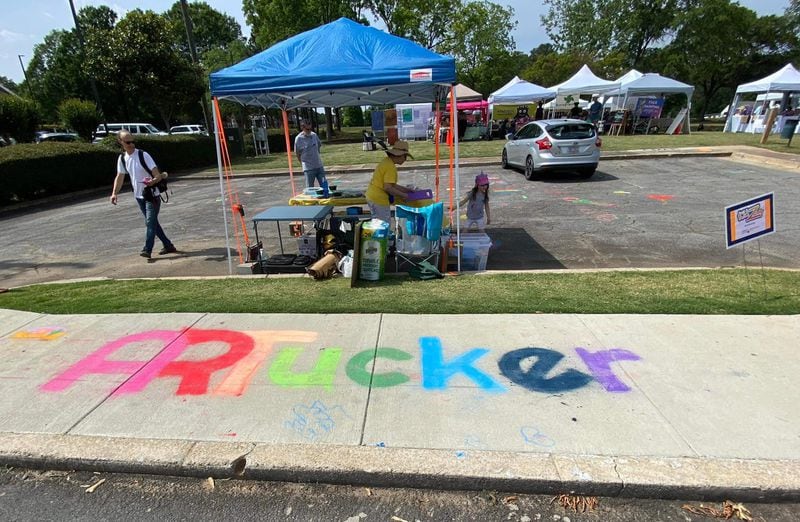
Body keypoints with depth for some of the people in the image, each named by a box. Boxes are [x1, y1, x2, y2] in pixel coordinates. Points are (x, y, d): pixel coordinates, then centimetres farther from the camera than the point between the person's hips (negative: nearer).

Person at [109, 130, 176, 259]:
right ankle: (168, 246, 20)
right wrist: (114, 193, 0)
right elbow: (120, 177, 12)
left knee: (150, 222, -12)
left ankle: (147, 250, -12)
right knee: (152, 222, 11)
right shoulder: (122, 158, 5)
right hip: (139, 196, 7)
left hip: (152, 195, -7)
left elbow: (158, 175, -18)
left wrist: (153, 181, -39)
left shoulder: (143, 155, -12)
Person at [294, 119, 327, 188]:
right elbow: (298, 154, -1)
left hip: (319, 165, 4)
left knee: (324, 185, 10)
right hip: (308, 168, -4)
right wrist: (304, 163, 4)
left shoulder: (314, 135, 2)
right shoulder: (299, 139, -10)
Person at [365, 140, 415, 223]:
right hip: (379, 199, -10)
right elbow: (387, 188, -24)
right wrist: (404, 195, -14)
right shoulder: (391, 167, -19)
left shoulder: (386, 161, 11)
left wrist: (407, 190, 15)